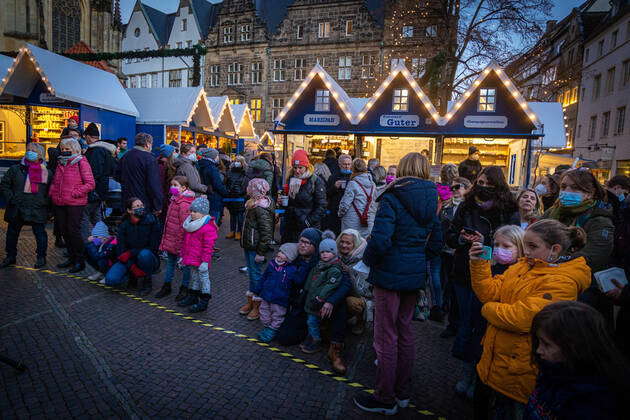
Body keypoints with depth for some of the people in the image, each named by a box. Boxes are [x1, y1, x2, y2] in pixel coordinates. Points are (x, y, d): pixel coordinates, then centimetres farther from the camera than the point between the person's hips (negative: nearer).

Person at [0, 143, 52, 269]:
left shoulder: (47, 173, 2)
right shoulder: (15, 169, 4)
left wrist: (47, 204, -4)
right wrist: (11, 199, -3)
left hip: (38, 210, -2)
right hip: (16, 210, 2)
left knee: (40, 233, 2)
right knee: (12, 233, 13)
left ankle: (41, 257, 16)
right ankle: (10, 256, 29)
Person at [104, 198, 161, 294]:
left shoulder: (152, 221, -13)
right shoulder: (123, 225, -5)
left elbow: (153, 247, -14)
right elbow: (121, 251, -9)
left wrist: (131, 253, -25)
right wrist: (134, 269, -23)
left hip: (148, 261, -2)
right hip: (129, 261, 2)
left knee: (144, 254, -36)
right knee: (110, 279, -22)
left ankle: (146, 281, -8)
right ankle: (134, 277, 10)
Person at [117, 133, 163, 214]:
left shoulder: (125, 156, 9)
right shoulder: (149, 158, -14)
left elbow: (118, 178, 19)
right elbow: (154, 184, -18)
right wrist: (158, 206, -14)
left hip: (127, 202, 7)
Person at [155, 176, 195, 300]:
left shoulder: (184, 204, -21)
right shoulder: (174, 200, 10)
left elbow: (184, 225, -22)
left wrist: (180, 243, -21)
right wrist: (165, 238, 21)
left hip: (179, 240, -9)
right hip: (170, 239, 10)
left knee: (184, 264, 6)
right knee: (170, 262, 19)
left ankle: (184, 288, 20)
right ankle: (166, 286, 32)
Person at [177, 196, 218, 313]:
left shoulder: (208, 227, -20)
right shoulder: (189, 224, 8)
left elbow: (208, 246, -20)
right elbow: (185, 241, 19)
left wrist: (205, 261, -21)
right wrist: (183, 255, 19)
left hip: (201, 260, -8)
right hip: (191, 259, 8)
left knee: (203, 278, 4)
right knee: (194, 277, 22)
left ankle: (204, 302, 14)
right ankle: (193, 297, 38)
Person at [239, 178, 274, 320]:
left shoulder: (262, 209, -22)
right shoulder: (252, 204, 10)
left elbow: (266, 232, -24)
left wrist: (261, 252, -22)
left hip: (256, 248, -10)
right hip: (248, 245, 10)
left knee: (256, 274, 1)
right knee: (251, 273, 18)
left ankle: (257, 306, 14)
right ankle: (250, 302, 32)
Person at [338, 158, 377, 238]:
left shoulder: (353, 184, -12)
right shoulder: (372, 184, 5)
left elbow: (345, 204, -12)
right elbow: (374, 204, 10)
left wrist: (340, 213, 6)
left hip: (353, 224, -5)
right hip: (368, 223, 6)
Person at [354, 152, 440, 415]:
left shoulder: (392, 199, -16)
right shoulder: (431, 201, 5)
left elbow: (380, 241, -25)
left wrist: (368, 259, -7)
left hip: (390, 274, -7)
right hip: (416, 275, 7)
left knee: (386, 337, 6)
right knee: (405, 331, 20)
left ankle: (385, 400, 22)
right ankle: (403, 393, 35)